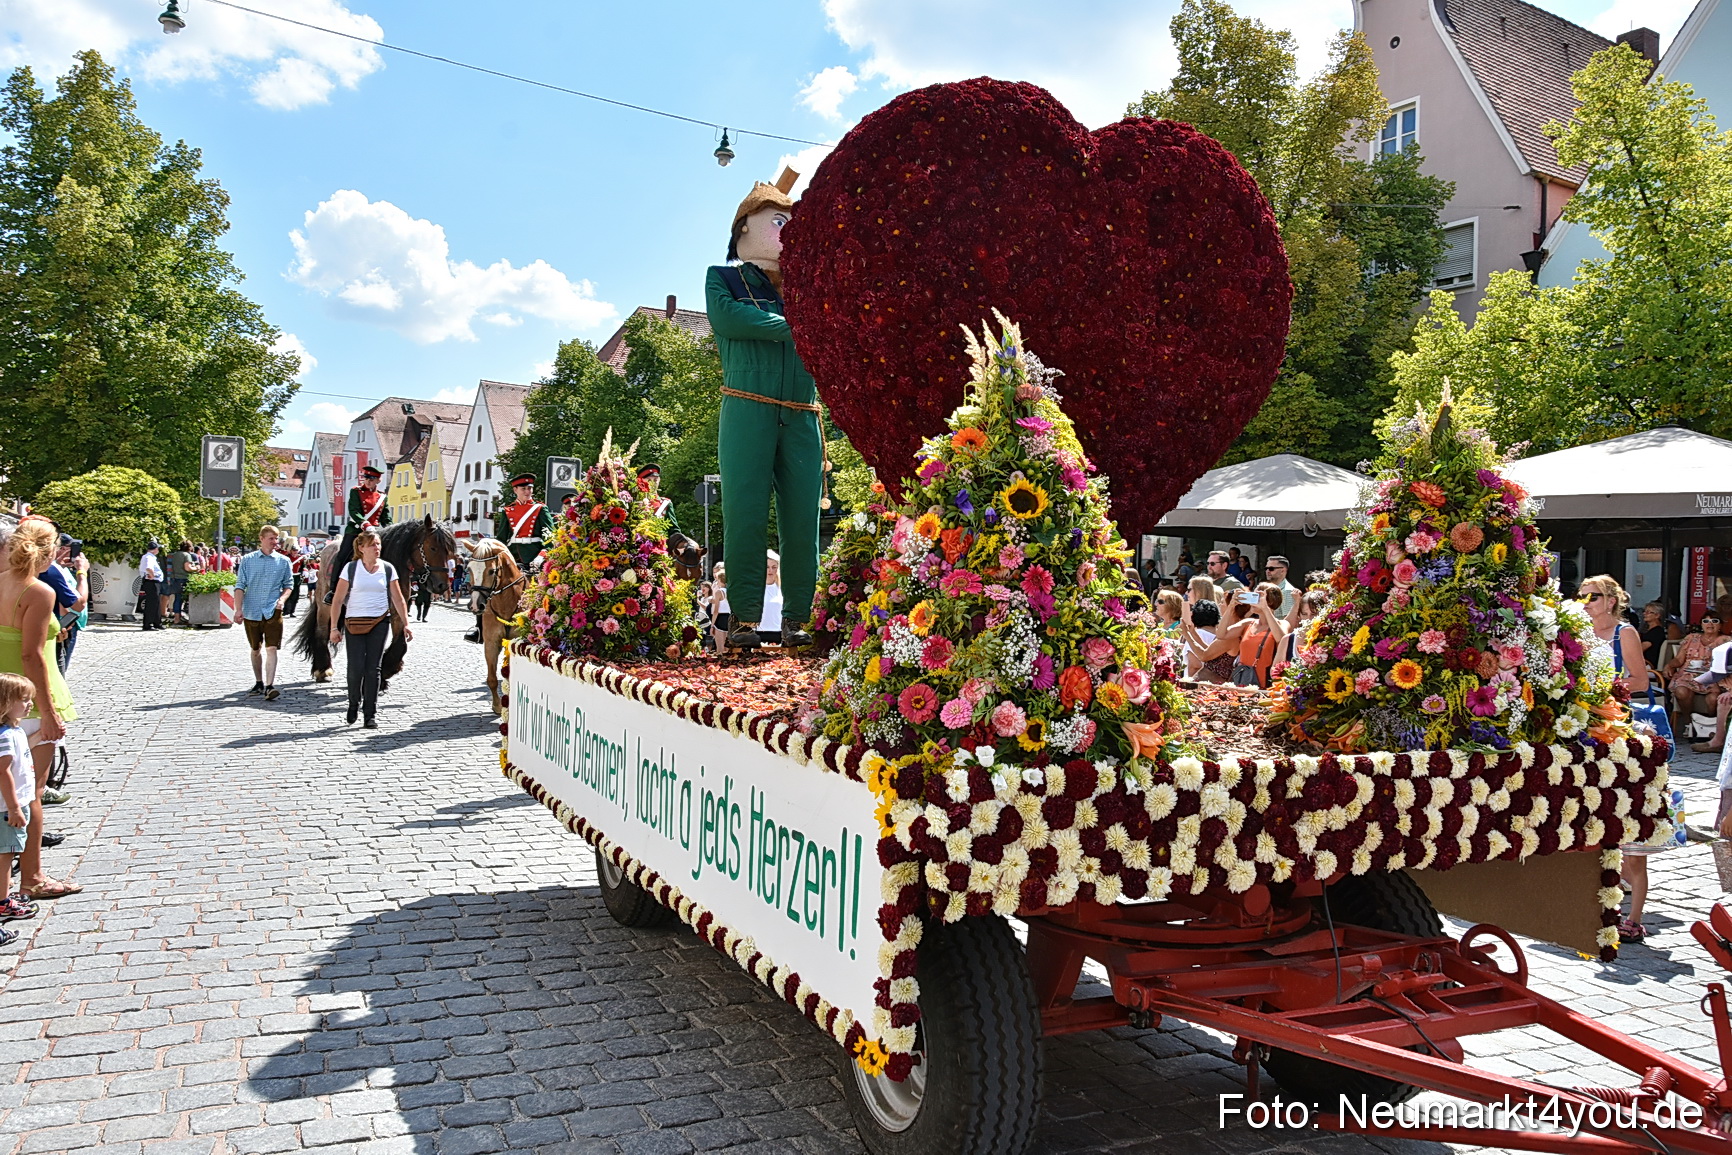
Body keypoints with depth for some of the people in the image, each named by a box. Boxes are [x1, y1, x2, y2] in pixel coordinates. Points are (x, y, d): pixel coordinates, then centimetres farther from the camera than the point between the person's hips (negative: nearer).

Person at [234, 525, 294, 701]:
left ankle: (269, 686, -17)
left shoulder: (283, 561, 5)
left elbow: (289, 584, 13)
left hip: (273, 612, -1)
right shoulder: (247, 560, 3)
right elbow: (240, 586, 3)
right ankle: (259, 684, 27)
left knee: (271, 648, -12)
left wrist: (282, 598, -6)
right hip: (252, 612, 1)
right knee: (255, 650, 13)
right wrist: (239, 609, -6)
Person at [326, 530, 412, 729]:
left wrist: (406, 624, 1)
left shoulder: (388, 569, 3)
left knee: (373, 669, 0)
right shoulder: (351, 569, -2)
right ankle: (354, 704, 24)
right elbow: (338, 600, -1)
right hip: (354, 623, -1)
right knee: (356, 667, -5)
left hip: (379, 623, 1)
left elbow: (398, 599, 7)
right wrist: (334, 628, -5)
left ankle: (370, 715, 6)